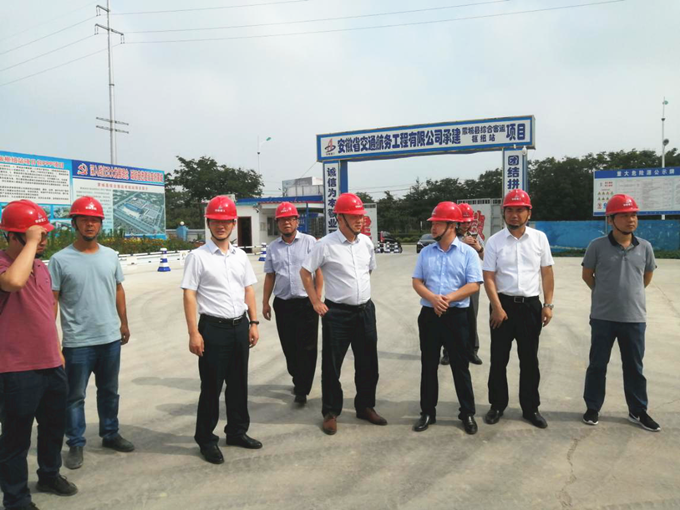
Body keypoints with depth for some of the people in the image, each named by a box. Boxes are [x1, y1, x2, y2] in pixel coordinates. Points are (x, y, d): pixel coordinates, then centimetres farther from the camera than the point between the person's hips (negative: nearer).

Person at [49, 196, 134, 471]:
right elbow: (52, 300, -7)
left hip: (110, 338, 4)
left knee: (109, 391, 18)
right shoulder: (60, 259, -9)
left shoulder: (111, 256, 4)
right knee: (75, 396, 8)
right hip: (77, 342, -4)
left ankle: (110, 434, 34)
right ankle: (76, 445, 23)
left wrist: (124, 323, 13)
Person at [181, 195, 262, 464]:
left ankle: (237, 431, 32)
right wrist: (194, 333, -14)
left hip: (240, 326, 5)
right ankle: (206, 440, 22)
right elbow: (189, 296, -9)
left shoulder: (241, 256, 9)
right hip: (213, 328, -5)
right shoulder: (198, 256, -6)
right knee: (211, 387, 5)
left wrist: (253, 323, 7)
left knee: (238, 383, 16)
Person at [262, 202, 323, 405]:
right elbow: (270, 276, 11)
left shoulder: (309, 241, -2)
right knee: (289, 347, 12)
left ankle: (302, 390, 8)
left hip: (306, 302, -3)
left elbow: (318, 272, -3)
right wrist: (265, 302, 9)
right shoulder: (273, 247, 8)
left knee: (306, 348, 0)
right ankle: (298, 380, 31)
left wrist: (317, 298, -9)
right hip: (282, 304, 4)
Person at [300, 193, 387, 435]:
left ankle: (365, 406, 32)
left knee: (368, 363, 14)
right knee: (332, 365, 6)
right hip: (337, 313, -5)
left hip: (365, 310, 5)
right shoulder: (326, 245, -12)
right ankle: (330, 412, 22)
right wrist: (315, 302, -6)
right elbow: (305, 271, -4)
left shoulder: (366, 242, 3)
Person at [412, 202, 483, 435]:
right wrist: (433, 298, -15)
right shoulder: (426, 252, 7)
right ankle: (427, 413, 22)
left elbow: (474, 285, -8)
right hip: (429, 315, 3)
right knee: (428, 366, 10)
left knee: (460, 366, 6)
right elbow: (416, 282, 4)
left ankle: (467, 413, 21)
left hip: (457, 316, -3)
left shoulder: (468, 252, -3)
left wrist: (449, 298, -19)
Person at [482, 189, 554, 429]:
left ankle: (530, 408, 25)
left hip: (531, 305, 1)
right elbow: (488, 277, -4)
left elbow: (547, 272, 5)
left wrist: (548, 304, -1)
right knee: (498, 359, 8)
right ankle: (497, 405, 24)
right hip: (504, 304, -1)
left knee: (530, 360, 11)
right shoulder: (494, 241, -3)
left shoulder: (539, 238, 2)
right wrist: (497, 307, -11)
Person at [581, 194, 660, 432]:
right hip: (603, 317, -2)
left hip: (635, 317, 2)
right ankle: (593, 408, 24)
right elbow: (587, 275, 4)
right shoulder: (597, 246, -9)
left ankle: (638, 411, 29)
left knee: (634, 367, 14)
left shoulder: (645, 247, 0)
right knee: (597, 365, 9)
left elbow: (647, 277, 16)